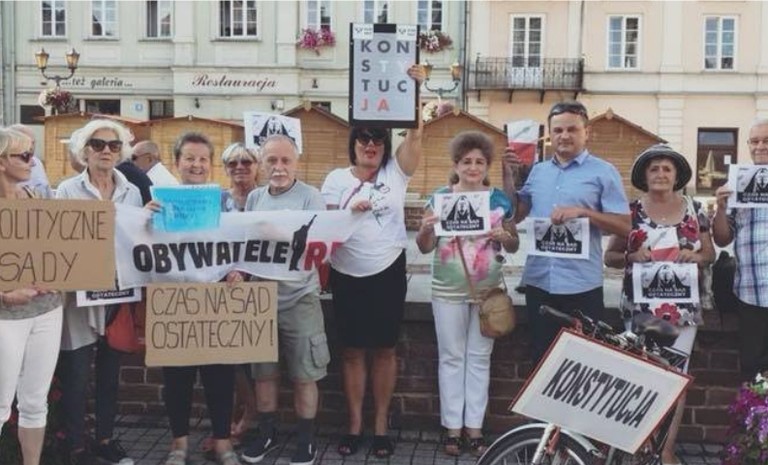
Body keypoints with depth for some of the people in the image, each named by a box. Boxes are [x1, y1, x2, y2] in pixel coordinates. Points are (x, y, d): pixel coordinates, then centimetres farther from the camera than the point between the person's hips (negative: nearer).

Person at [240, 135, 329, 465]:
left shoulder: (310, 197, -6)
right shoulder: (254, 198, 9)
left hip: (299, 297, -4)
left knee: (304, 375, 4)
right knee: (263, 371, 14)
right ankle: (267, 432, 32)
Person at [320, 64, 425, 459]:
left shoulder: (396, 172, 2)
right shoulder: (337, 178, 3)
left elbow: (415, 134, -9)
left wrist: (414, 90, -17)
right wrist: (349, 213, -21)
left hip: (388, 272, 0)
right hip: (347, 275, 1)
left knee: (384, 350, 7)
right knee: (352, 351, 8)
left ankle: (381, 425, 19)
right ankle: (354, 425, 19)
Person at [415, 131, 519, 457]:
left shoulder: (500, 200, 2)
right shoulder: (440, 197, -2)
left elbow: (514, 245, 8)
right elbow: (425, 247, -2)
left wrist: (505, 237, -14)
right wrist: (426, 228, -23)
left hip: (488, 292, 1)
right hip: (448, 292, -1)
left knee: (479, 359, 8)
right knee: (451, 358, 6)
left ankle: (475, 427, 18)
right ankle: (452, 427, 16)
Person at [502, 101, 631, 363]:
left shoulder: (604, 172, -3)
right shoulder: (537, 171, 11)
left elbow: (624, 226, -7)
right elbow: (515, 215, 13)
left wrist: (583, 212, -19)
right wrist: (508, 175, 5)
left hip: (582, 285, -4)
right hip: (538, 281, 4)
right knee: (542, 356, 16)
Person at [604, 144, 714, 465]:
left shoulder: (694, 210, 7)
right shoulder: (630, 211, 2)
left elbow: (710, 254, 12)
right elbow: (609, 256, 4)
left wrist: (695, 256, -9)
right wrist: (631, 257, -16)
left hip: (682, 307, 2)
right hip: (640, 306, -1)